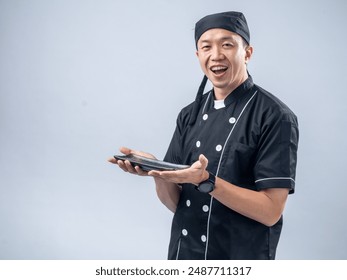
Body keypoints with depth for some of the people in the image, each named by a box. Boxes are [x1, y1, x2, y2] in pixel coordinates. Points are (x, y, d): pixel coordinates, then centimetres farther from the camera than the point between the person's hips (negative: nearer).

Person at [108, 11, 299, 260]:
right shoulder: (189, 115, 2)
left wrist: (205, 180, -27)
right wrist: (158, 172, -18)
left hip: (242, 257, -4)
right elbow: (175, 203, 1)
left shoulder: (275, 117, -14)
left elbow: (270, 211, -18)